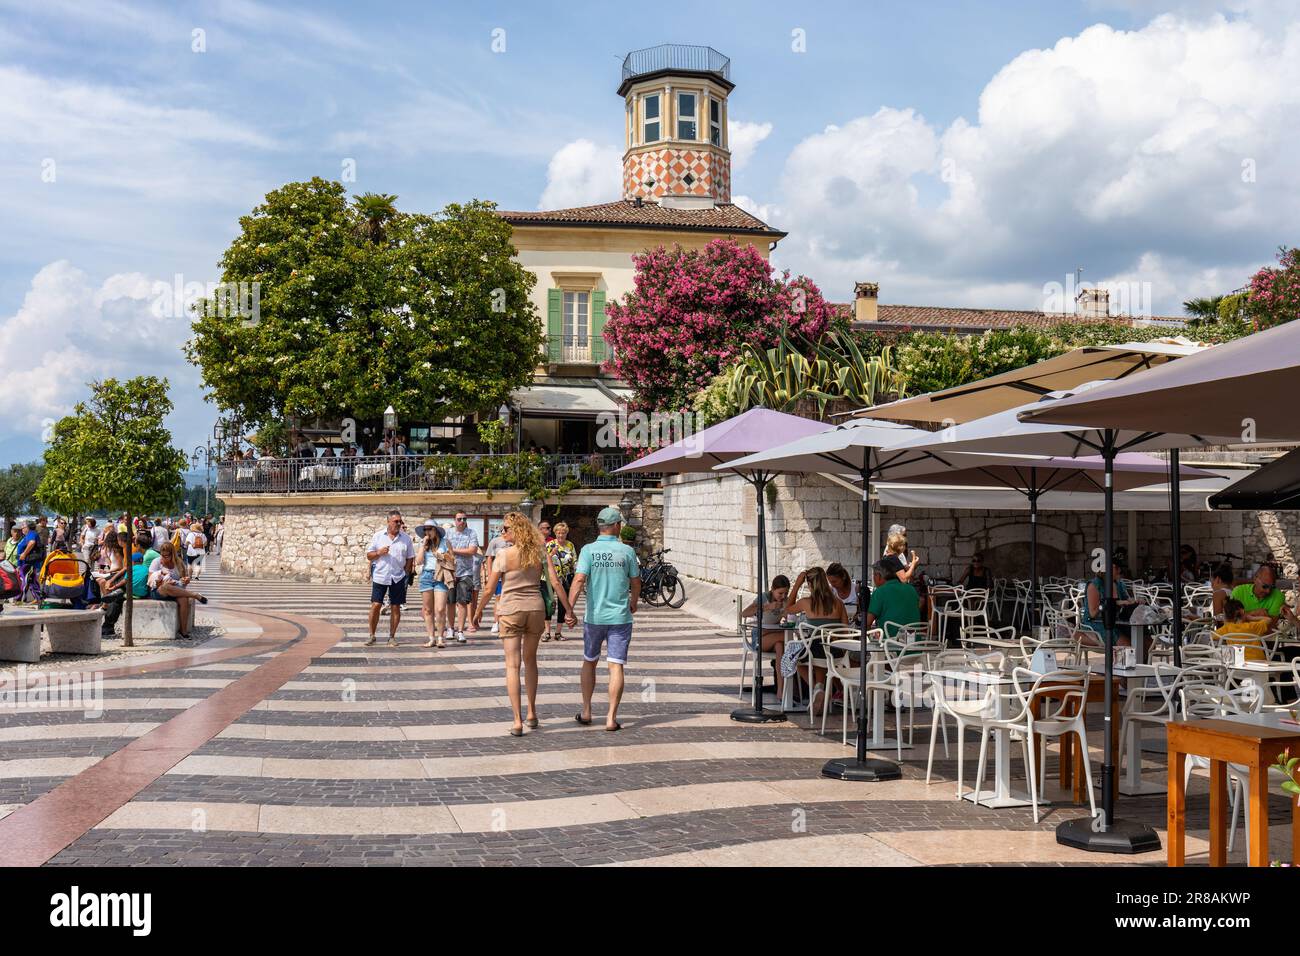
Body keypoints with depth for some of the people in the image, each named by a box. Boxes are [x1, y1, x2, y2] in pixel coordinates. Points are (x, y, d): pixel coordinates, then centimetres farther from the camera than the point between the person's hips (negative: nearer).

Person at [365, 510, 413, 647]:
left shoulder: (406, 538, 5)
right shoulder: (378, 536, 4)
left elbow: (410, 558, 9)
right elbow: (369, 555, 6)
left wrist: (406, 573, 0)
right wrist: (379, 552, -13)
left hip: (398, 578, 1)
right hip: (380, 576, -1)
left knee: (396, 607, 3)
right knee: (376, 605, -4)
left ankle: (392, 637, 13)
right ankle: (372, 635, 8)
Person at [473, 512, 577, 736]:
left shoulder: (504, 555, -10)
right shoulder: (540, 551, 0)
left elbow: (489, 589, -7)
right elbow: (555, 583, -3)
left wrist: (479, 610, 8)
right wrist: (569, 610, 3)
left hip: (511, 610, -4)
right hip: (536, 608, 4)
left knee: (513, 665, 0)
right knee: (530, 660, 21)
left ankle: (518, 721, -5)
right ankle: (532, 713, 27)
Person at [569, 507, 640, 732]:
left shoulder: (588, 550, -5)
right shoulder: (627, 551, -2)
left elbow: (579, 581, -17)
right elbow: (636, 583, 8)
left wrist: (569, 608, -17)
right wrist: (633, 603, 26)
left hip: (594, 616, 1)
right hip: (620, 617, -1)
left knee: (589, 662, 18)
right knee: (616, 667, 0)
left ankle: (586, 711, 22)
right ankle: (611, 718, -4)